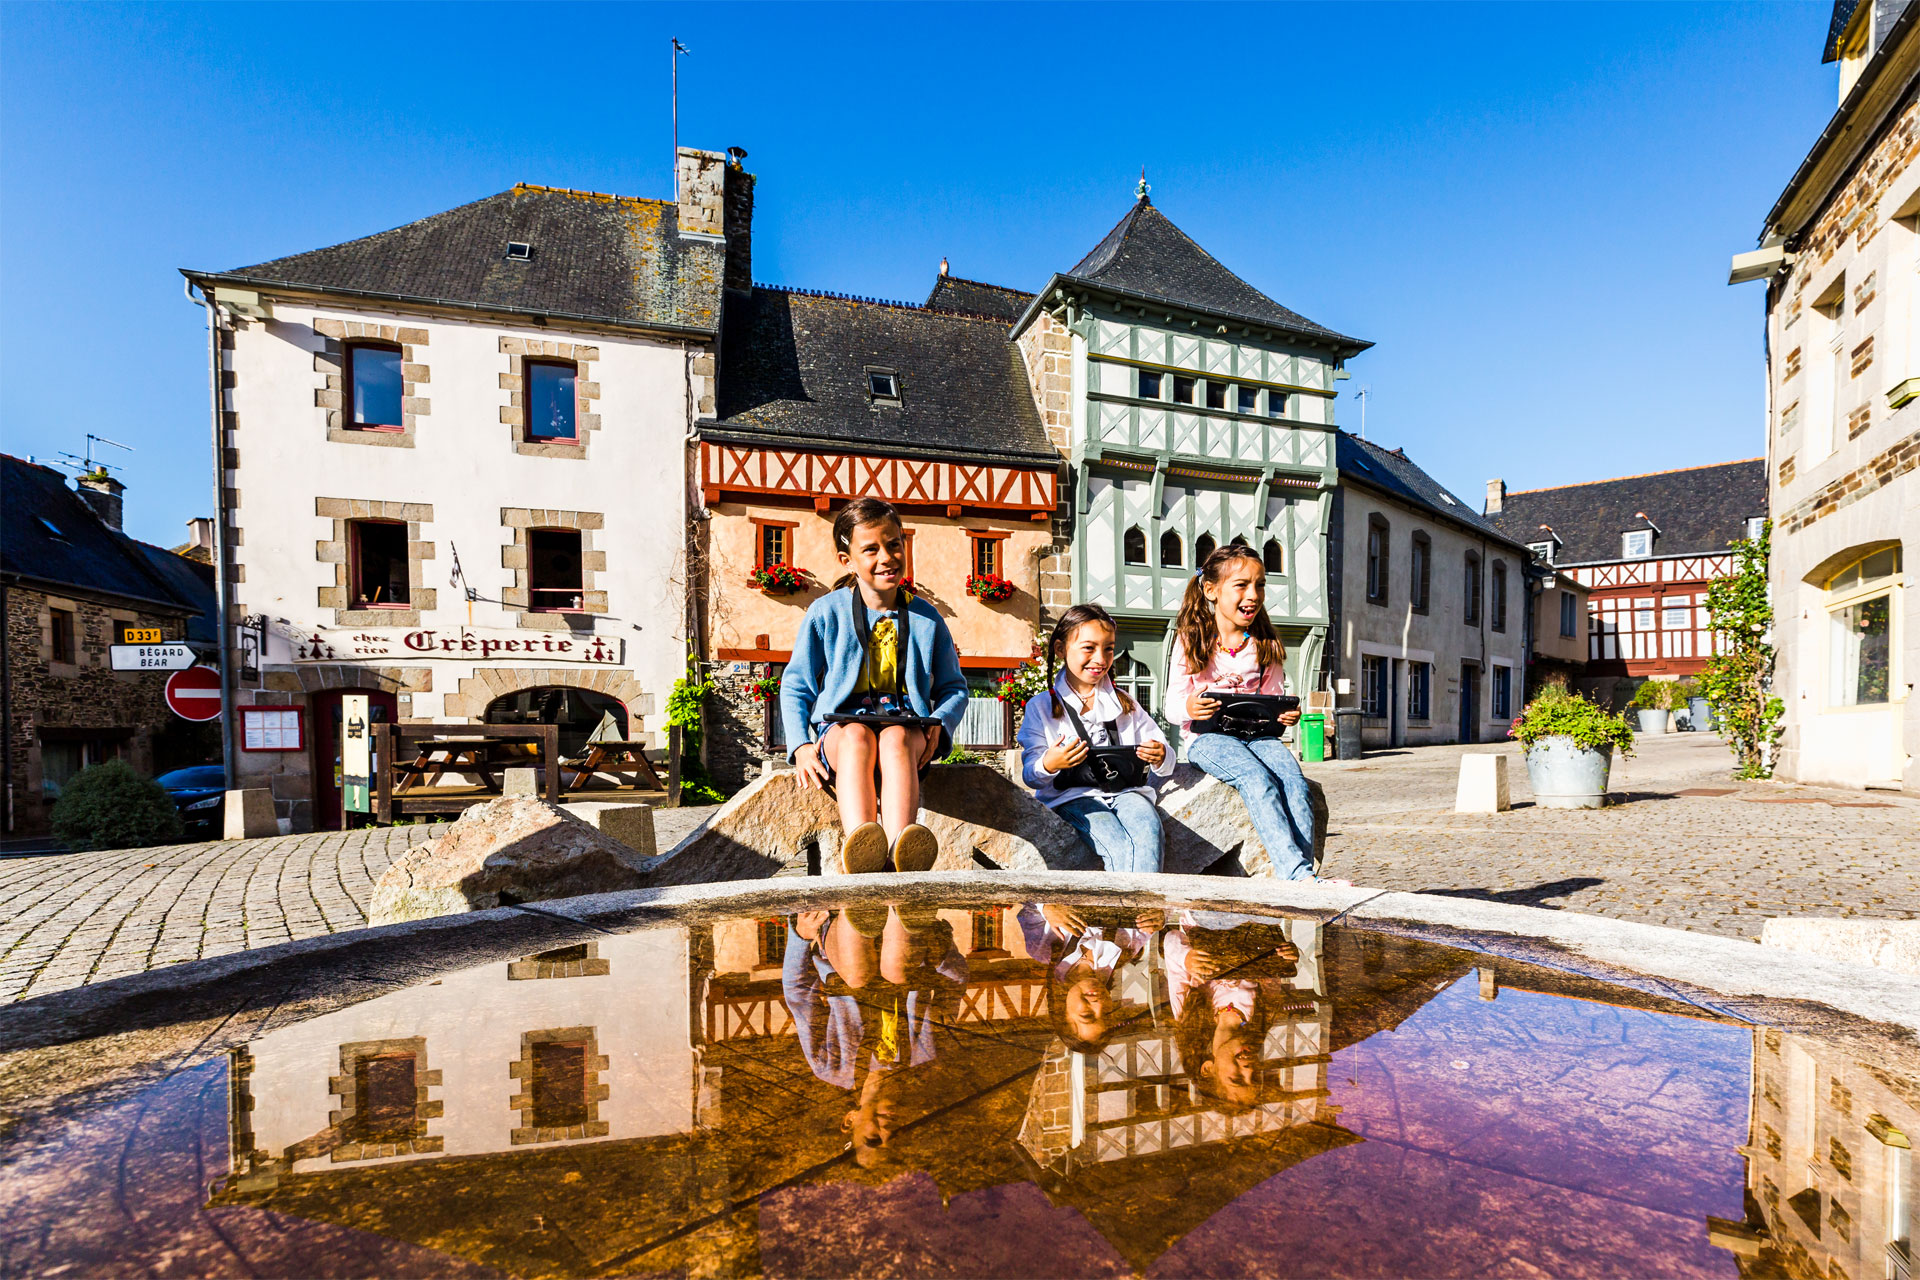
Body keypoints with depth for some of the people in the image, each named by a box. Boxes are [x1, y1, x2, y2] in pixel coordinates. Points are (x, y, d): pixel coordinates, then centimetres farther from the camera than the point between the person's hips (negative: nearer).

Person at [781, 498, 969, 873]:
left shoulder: (925, 618, 13)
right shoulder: (825, 613, 7)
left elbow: (953, 687, 21)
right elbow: (795, 686, 10)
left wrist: (938, 725, -2)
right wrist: (800, 746, -6)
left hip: (906, 725, 1)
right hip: (839, 726, -1)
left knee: (895, 737, -37)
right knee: (857, 736, -38)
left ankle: (900, 846, -61)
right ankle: (859, 849, -62)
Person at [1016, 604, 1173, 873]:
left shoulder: (1124, 704, 19)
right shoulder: (1040, 707, 9)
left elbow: (1166, 765, 16)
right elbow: (1031, 776, 4)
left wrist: (1161, 758, -9)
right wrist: (1048, 765, -20)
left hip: (1125, 790, 3)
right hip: (1071, 796, -2)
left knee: (1148, 831, -32)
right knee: (1119, 846, -31)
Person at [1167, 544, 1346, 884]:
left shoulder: (1267, 646, 12)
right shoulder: (1191, 640, 0)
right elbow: (1172, 702, -1)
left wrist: (1286, 715, -9)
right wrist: (1189, 708, -26)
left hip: (1257, 732, 4)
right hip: (1207, 736, -4)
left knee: (1294, 780, -28)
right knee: (1259, 781, -33)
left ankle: (1304, 875, -35)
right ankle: (1297, 874, -40)